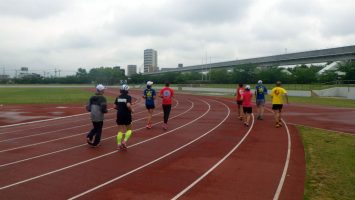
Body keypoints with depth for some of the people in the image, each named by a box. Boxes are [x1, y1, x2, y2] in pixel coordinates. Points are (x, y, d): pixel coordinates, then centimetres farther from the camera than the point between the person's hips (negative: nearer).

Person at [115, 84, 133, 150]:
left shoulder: (118, 97, 4)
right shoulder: (128, 97, -11)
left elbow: (115, 107, 3)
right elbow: (128, 105, -26)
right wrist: (131, 110, -8)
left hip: (119, 115, 4)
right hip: (127, 115, -4)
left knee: (120, 130, 11)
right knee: (129, 129, 13)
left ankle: (119, 144, 9)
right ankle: (124, 141, -4)